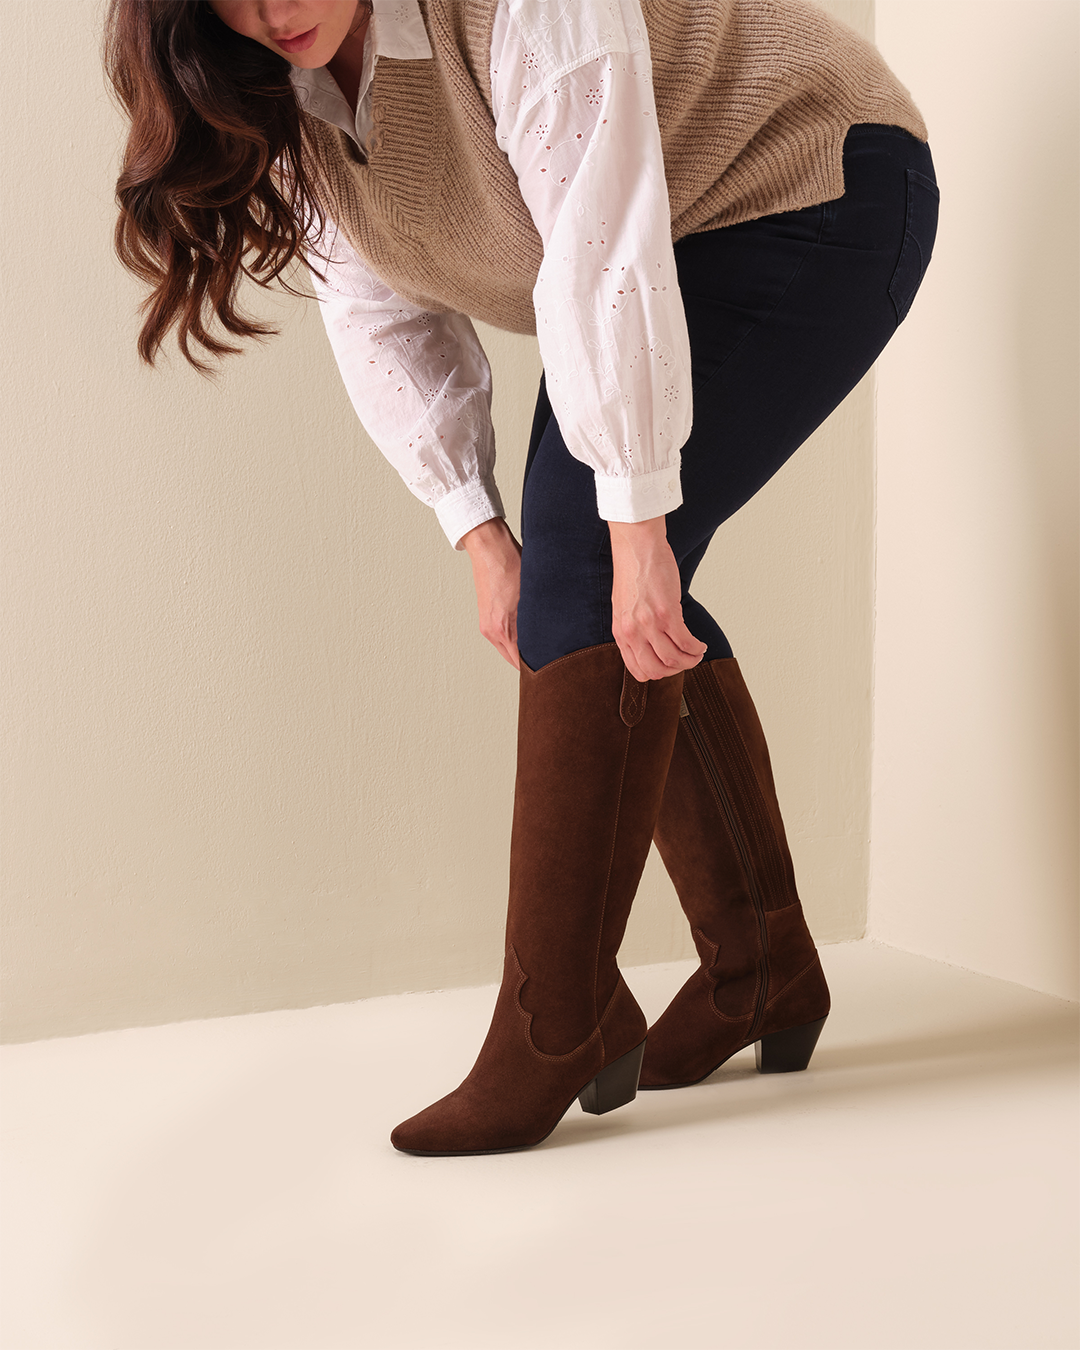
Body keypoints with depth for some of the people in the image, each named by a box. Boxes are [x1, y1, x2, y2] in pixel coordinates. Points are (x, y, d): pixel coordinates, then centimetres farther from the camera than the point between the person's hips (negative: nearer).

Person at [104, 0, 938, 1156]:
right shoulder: (287, 100, -6)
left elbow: (606, 260, -34)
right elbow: (383, 322, -5)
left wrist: (639, 518, -35)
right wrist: (477, 532, -13)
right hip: (679, 263, 8)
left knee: (584, 566, -20)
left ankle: (560, 1027, -16)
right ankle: (763, 973, 13)